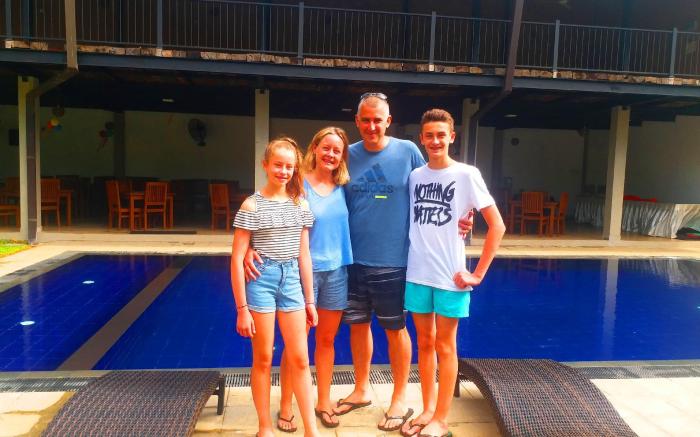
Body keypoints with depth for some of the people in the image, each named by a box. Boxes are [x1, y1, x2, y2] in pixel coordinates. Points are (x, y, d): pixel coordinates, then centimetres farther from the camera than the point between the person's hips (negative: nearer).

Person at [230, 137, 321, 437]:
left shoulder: (300, 205, 6)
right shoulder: (252, 206, -6)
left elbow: (303, 254, 9)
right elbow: (237, 259, -8)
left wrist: (310, 300, 10)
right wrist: (242, 308, -10)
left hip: (292, 280, 3)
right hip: (261, 279, -3)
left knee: (300, 359, 7)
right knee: (263, 359, 8)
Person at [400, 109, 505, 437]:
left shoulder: (466, 174, -6)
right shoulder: (414, 176, 6)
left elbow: (497, 225, -8)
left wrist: (478, 273, -11)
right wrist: (408, 264, 6)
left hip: (450, 275, -4)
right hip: (417, 274, 4)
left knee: (445, 345, 6)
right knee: (424, 342, 13)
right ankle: (427, 411, 28)